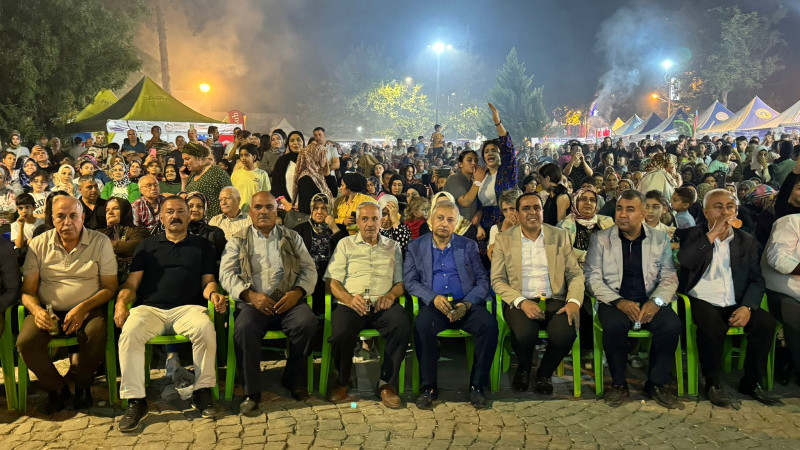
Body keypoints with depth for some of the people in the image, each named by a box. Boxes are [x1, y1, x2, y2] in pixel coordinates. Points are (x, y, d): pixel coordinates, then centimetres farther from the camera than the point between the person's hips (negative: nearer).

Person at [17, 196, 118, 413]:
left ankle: (82, 385, 0)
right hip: (48, 311, 2)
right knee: (25, 342, -26)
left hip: (88, 309, -2)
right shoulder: (38, 245, 7)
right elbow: (27, 290, 5)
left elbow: (110, 287, -2)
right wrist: (37, 311, -18)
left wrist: (83, 309, -18)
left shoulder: (100, 242, 1)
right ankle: (57, 389, 2)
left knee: (96, 336, -32)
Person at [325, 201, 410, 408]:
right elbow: (334, 281, 8)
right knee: (340, 334, -32)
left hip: (383, 304, 1)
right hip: (351, 304, -1)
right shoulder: (345, 245, 18)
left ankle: (387, 383, -14)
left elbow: (401, 282, 16)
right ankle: (342, 381, -1)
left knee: (403, 327, -32)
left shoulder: (392, 247, 23)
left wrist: (391, 294, -7)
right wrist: (349, 298, -12)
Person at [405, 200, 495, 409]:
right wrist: (433, 298, -15)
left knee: (489, 324, -28)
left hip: (466, 305, 1)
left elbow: (482, 281, 7)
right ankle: (429, 387, -17)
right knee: (422, 326, -33)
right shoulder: (416, 247, 13)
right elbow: (410, 281, 3)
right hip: (434, 305, -1)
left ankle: (476, 386, -14)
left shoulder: (469, 246, 14)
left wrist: (467, 304, -12)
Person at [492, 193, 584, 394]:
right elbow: (497, 280, 0)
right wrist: (522, 302, -16)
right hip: (519, 301, -1)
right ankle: (524, 368, 6)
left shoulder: (560, 236, 11)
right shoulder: (504, 239, 6)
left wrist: (574, 301, -12)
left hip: (554, 301, 2)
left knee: (566, 333, -29)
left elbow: (575, 274, 8)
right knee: (524, 334, -33)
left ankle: (545, 373, 5)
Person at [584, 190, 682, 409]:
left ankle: (657, 384, -5)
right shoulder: (600, 239, 3)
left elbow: (669, 277, 5)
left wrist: (656, 301, -15)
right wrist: (619, 301, -17)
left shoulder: (660, 239, 9)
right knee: (613, 325, -33)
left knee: (672, 325, -27)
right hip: (615, 301, -2)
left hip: (650, 302, 2)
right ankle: (618, 384, -9)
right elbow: (592, 278, -3)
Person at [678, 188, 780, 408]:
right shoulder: (694, 235, 5)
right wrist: (713, 233, -17)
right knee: (713, 325, -34)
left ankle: (751, 382, -2)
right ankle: (713, 385, -12)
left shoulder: (746, 241, 13)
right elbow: (684, 260, -17)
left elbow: (756, 280, 7)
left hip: (735, 305, 4)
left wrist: (747, 307, -12)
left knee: (766, 322, -23)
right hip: (702, 302, -3)